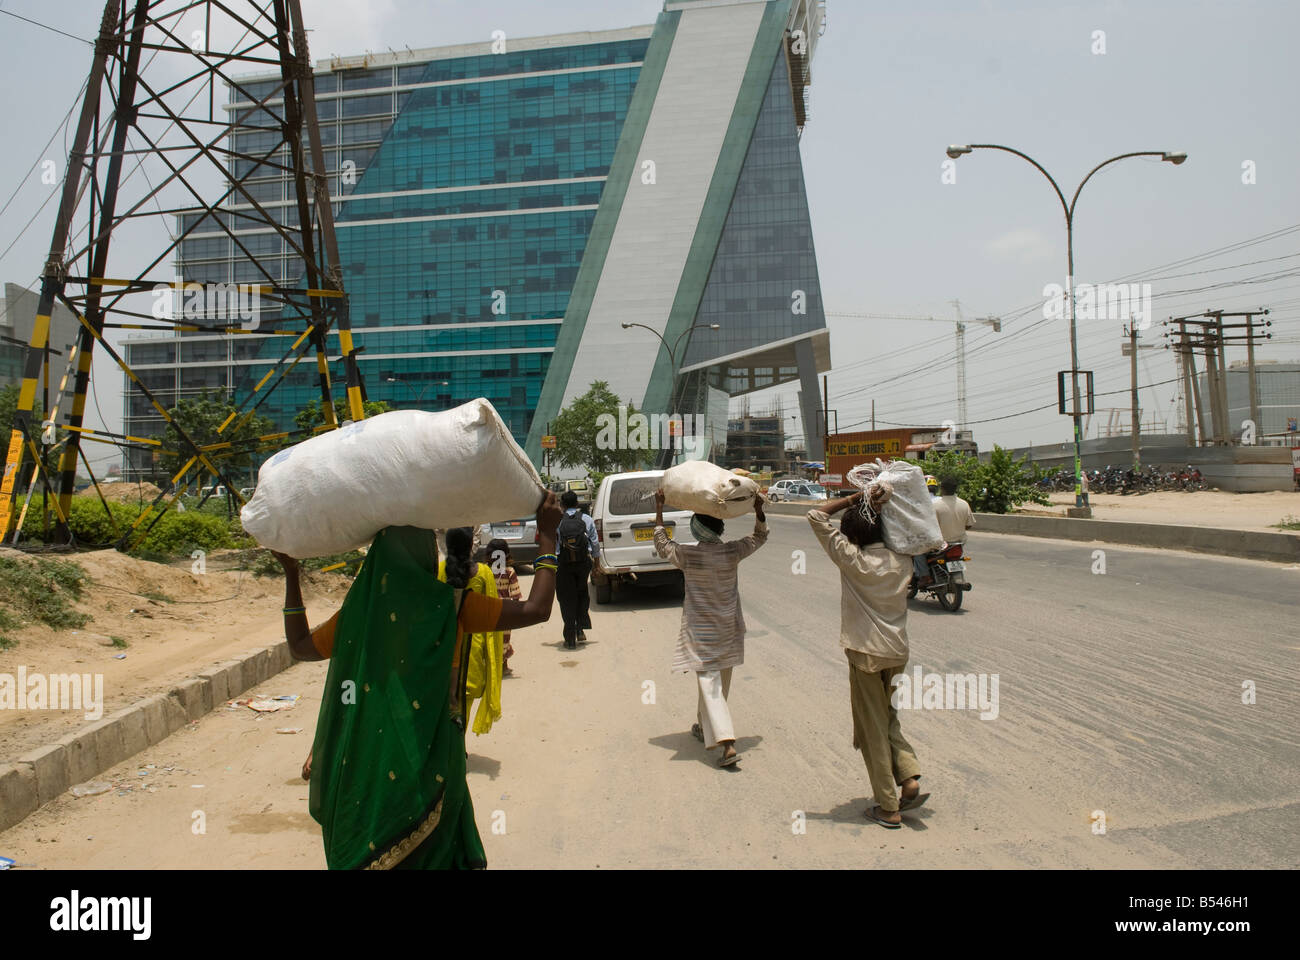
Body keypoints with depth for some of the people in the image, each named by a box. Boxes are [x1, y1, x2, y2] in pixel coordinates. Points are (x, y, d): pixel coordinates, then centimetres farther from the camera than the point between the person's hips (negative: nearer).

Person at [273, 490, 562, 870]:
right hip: (426, 766, -4)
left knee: (364, 853, 20)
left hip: (362, 768, 4)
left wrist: (291, 574, 22)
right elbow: (536, 610, -13)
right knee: (432, 852, 13)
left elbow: (300, 645, 15)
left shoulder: (359, 610, -2)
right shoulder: (448, 606, -13)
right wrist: (547, 537, -4)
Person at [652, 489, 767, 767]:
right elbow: (760, 536, 10)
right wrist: (758, 510, 8)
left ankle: (727, 743, -15)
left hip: (701, 631, -4)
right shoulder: (732, 552, -8)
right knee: (721, 681, 20)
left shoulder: (687, 555, -16)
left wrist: (659, 508, 8)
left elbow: (661, 543, 4)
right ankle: (704, 727, 40)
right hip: (728, 628, 4)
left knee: (709, 682, -4)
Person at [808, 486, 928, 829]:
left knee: (873, 729, 6)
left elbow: (816, 517, -10)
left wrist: (854, 499, -6)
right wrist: (878, 509, 8)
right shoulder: (901, 560, 0)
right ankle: (910, 778, 6)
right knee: (889, 719, 23)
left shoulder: (852, 560, -13)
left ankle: (888, 809, 11)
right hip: (898, 650, 5)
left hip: (866, 653, -5)